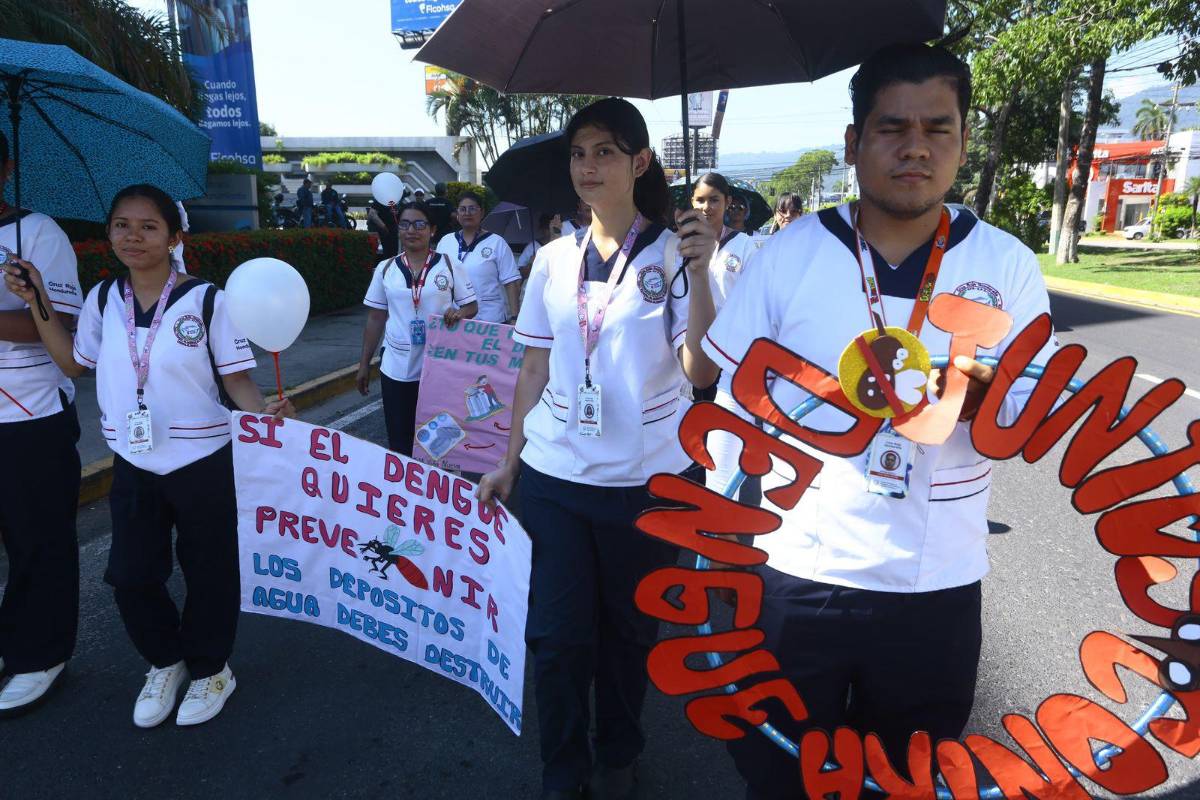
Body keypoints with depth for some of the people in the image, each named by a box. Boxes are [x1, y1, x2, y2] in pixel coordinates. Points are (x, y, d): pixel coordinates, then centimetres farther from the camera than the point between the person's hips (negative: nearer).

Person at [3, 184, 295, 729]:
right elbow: (74, 362, 16)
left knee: (208, 572, 10)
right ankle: (164, 663, 38)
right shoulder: (102, 300, 3)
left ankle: (210, 669, 33)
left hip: (202, 462, -4)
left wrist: (266, 410, -29)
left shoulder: (206, 300, -12)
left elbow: (236, 377, -10)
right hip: (132, 465, 4)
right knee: (130, 574, 12)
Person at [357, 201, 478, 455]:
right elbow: (375, 319, 10)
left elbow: (471, 306, 4)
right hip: (396, 368, 2)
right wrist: (364, 364, 9)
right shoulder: (385, 268, 5)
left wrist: (459, 313, -20)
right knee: (399, 442, 6)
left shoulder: (449, 265, 0)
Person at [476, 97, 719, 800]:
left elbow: (701, 372, -14)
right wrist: (509, 460, 11)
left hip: (644, 477, -2)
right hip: (553, 473, 3)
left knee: (628, 627, 14)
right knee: (557, 633, 7)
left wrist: (699, 273, -24)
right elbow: (535, 367, 10)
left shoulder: (673, 254, -5)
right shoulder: (555, 258, 6)